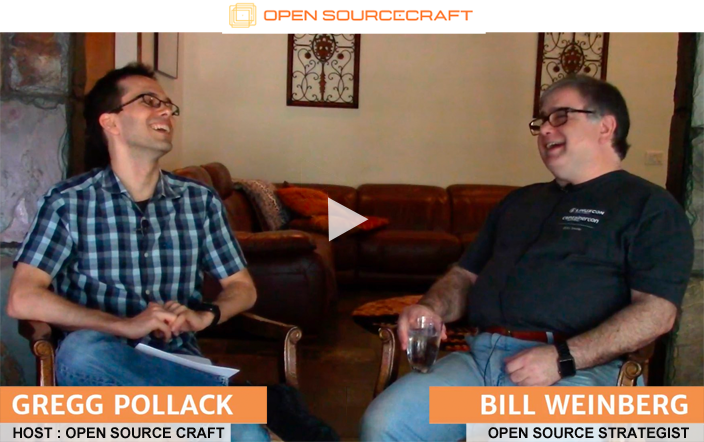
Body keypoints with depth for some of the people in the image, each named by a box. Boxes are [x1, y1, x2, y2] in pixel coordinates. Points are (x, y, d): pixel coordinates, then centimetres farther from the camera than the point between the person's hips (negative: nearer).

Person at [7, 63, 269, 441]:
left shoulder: (201, 201, 9)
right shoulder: (69, 201, 0)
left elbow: (243, 288, 14)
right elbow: (22, 299, -9)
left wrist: (204, 316, -9)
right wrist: (125, 326, -19)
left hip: (179, 363, 0)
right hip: (104, 368, 1)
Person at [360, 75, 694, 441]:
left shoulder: (649, 205, 8)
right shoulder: (520, 201, 28)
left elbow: (657, 311, -5)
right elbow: (465, 274, 28)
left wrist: (563, 357, -17)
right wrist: (431, 308, 5)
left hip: (576, 367, -4)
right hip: (479, 355, 5)